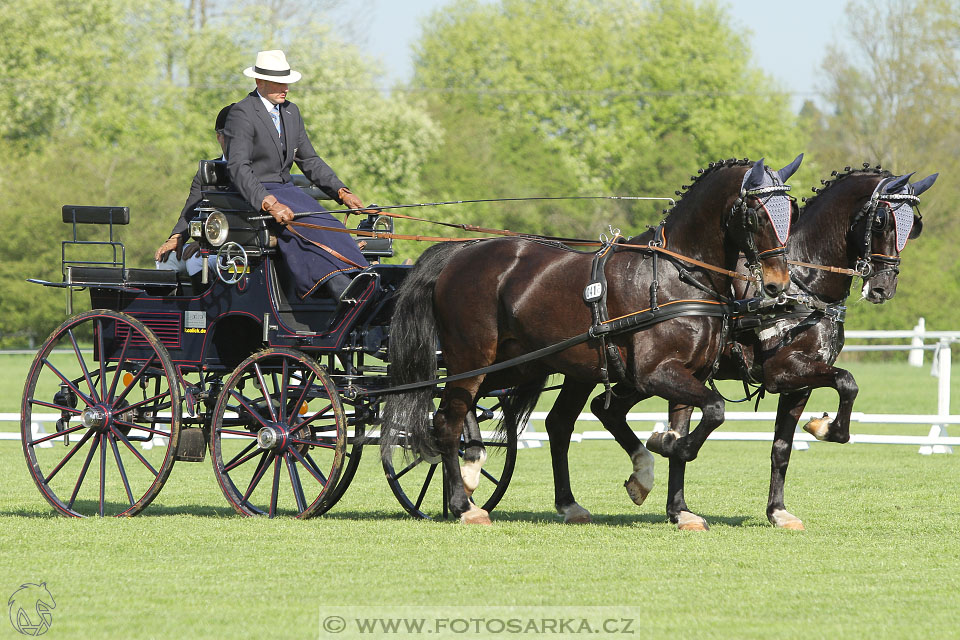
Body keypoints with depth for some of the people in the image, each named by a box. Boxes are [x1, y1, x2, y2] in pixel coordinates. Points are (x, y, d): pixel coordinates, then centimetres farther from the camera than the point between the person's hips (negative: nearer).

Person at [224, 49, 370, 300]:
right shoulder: (242, 113, -10)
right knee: (306, 225, -32)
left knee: (328, 226, -20)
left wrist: (342, 192, 7)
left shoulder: (291, 112, 16)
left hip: (286, 190, 8)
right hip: (254, 197, -8)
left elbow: (309, 160, 21)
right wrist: (269, 204, -34)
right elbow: (238, 167, -21)